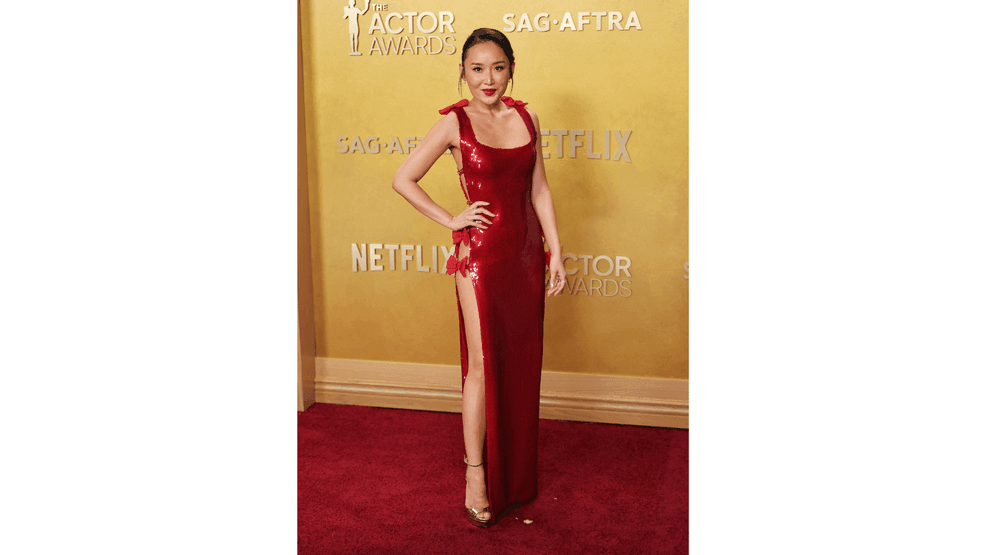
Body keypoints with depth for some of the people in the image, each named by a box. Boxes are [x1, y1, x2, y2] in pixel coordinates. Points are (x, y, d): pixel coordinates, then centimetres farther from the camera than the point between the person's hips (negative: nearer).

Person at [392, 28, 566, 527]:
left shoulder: (526, 118, 6)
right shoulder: (455, 122, -8)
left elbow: (539, 190, 8)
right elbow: (403, 179, -5)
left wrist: (555, 252, 6)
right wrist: (450, 220, -7)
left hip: (526, 252, 5)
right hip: (481, 255, -5)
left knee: (521, 363, 12)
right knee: (483, 365, -1)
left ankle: (516, 471, 28)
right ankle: (476, 472, 12)